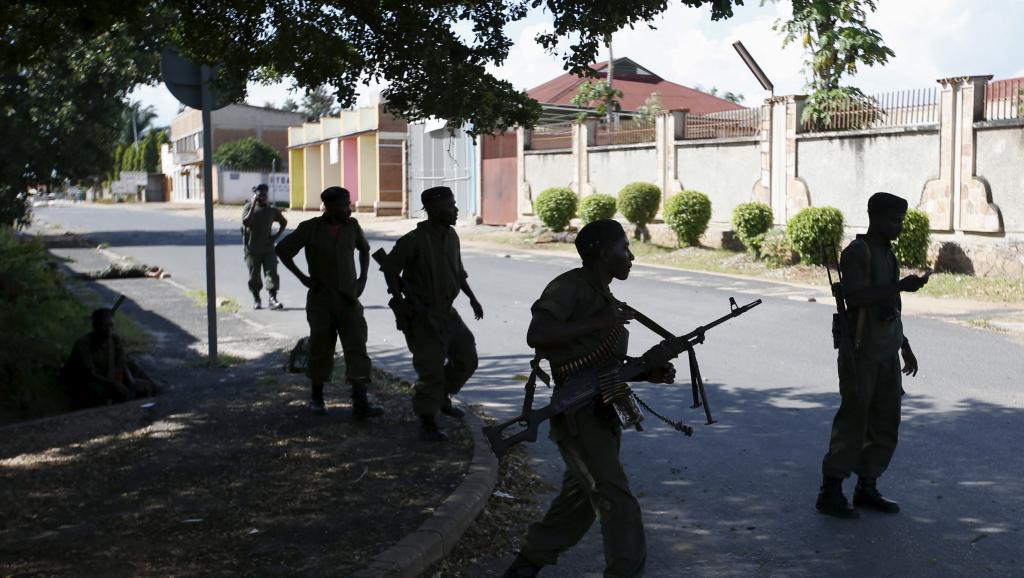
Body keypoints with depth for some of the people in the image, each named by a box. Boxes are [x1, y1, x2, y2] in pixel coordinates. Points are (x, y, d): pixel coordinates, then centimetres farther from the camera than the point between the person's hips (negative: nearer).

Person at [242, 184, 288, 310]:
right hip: (252, 248, -2)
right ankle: (256, 299, 22)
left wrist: (277, 235, 7)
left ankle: (273, 299, -13)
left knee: (272, 272, -11)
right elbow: (246, 222, -20)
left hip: (268, 247, 2)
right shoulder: (249, 207, -2)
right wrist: (253, 206, -22)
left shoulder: (272, 210, 8)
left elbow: (284, 222, 23)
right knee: (254, 275, 6)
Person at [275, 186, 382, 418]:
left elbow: (364, 249, 21)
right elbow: (282, 249, 0)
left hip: (349, 298, 2)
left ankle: (360, 403, -12)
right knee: (321, 349, 6)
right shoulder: (311, 228, -7)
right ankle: (316, 397, 26)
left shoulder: (352, 226, 3)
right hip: (321, 298, -2)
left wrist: (363, 278, 9)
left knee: (357, 349, -9)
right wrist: (303, 277, -6)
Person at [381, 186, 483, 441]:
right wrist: (400, 304, -15)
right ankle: (427, 423, 5)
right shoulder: (414, 241, -18)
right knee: (431, 370, -7)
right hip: (423, 316, -8)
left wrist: (472, 298, 19)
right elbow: (390, 269, -11)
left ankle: (442, 398, 33)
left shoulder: (451, 236, 5)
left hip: (447, 311, 8)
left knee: (467, 358, 11)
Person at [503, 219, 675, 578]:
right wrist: (597, 323, -25)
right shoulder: (569, 287, -13)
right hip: (578, 416, -10)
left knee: (580, 501, 18)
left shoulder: (604, 297, 16)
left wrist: (650, 373, 5)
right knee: (618, 504, -9)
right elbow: (537, 335, -27)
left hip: (602, 414, 10)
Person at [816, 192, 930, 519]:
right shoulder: (857, 252, -10)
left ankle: (866, 488, 19)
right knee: (853, 421, -7)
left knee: (885, 424, 9)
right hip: (861, 352, -8)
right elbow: (855, 296, -23)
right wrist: (900, 286, -24)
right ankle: (830, 492, 0)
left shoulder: (887, 254, 16)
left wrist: (905, 346, 24)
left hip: (887, 353, 8)